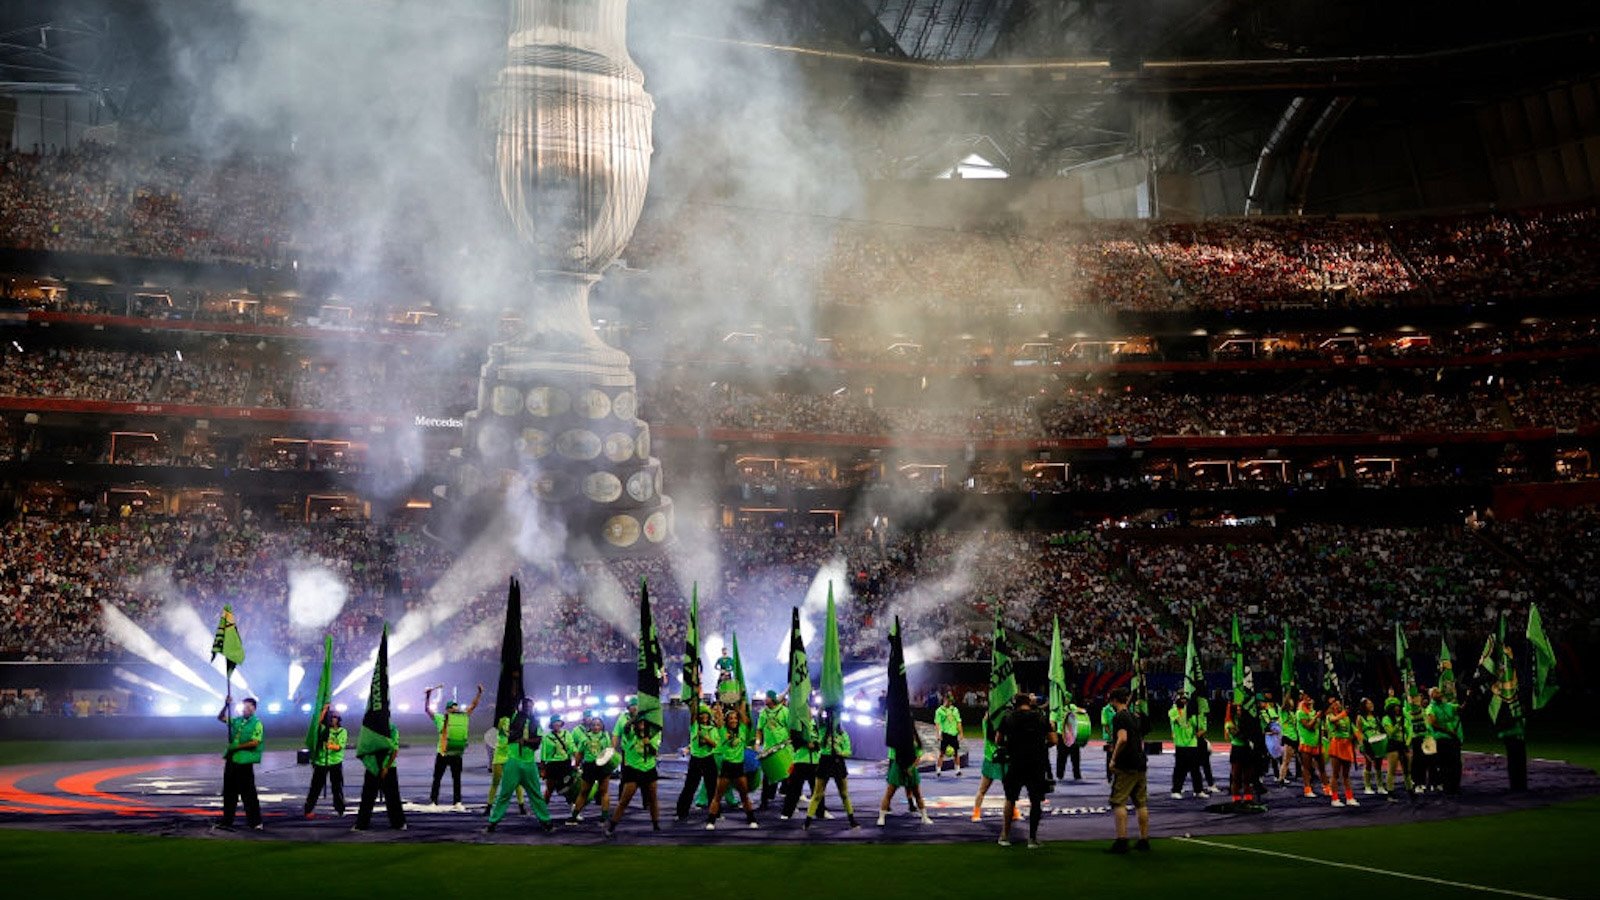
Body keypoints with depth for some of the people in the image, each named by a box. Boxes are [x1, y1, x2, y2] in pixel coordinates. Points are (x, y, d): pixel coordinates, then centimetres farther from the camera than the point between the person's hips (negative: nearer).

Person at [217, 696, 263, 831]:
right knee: (229, 793, 10)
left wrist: (237, 747, -16)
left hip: (244, 763, -7)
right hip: (231, 761, 7)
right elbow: (220, 718, 18)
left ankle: (255, 822, 6)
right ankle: (227, 821, 17)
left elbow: (254, 743, -15)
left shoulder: (257, 724, -7)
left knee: (248, 793, -2)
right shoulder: (237, 721, 12)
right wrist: (226, 706, 3)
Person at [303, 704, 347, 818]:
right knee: (316, 786, -1)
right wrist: (324, 710, -16)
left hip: (335, 762, -1)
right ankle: (308, 809, 2)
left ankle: (339, 809, 14)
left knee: (337, 787, 5)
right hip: (321, 762, 1)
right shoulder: (324, 729, 9)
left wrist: (332, 746, -26)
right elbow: (318, 721, -12)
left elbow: (340, 746, -8)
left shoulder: (342, 731, 4)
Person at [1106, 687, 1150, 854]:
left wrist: (1114, 759, -16)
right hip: (1141, 765, 8)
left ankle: (1121, 840, -12)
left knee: (1118, 802, -6)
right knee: (1141, 803, 11)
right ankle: (1144, 840, 15)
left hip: (1126, 766, -8)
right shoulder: (1136, 716, 15)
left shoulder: (1119, 717, -11)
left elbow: (1122, 739, -25)